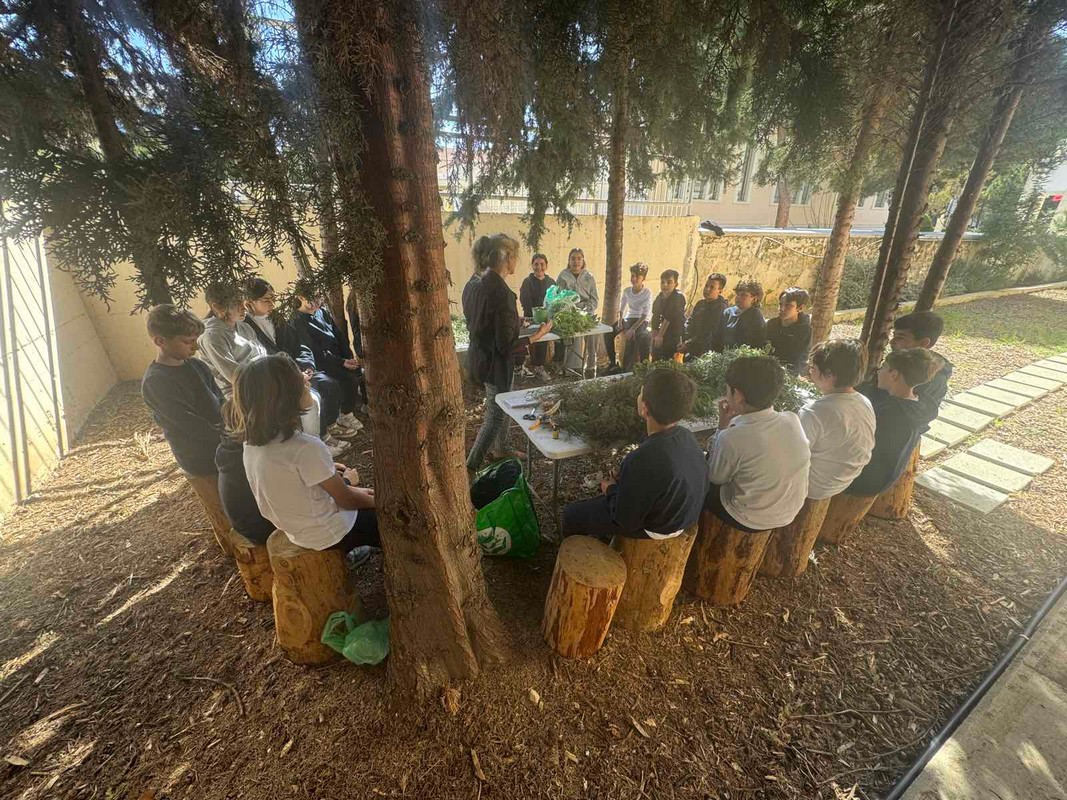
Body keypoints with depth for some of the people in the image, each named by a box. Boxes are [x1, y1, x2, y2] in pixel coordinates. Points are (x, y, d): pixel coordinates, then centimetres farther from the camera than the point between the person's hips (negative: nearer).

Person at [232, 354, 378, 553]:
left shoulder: (251, 442, -7)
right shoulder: (306, 447, -32)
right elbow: (345, 500, -18)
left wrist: (355, 491, 6)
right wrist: (378, 501, -1)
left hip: (297, 531, 7)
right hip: (328, 533, -7)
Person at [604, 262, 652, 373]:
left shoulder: (647, 292, -12)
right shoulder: (627, 291, 3)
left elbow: (645, 315, -18)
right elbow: (621, 309, 9)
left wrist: (633, 328, -28)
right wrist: (620, 321, -12)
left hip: (642, 320, -5)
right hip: (628, 318, 5)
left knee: (632, 336, -35)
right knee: (608, 333, -16)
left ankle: (627, 367, -23)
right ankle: (613, 363, -4)